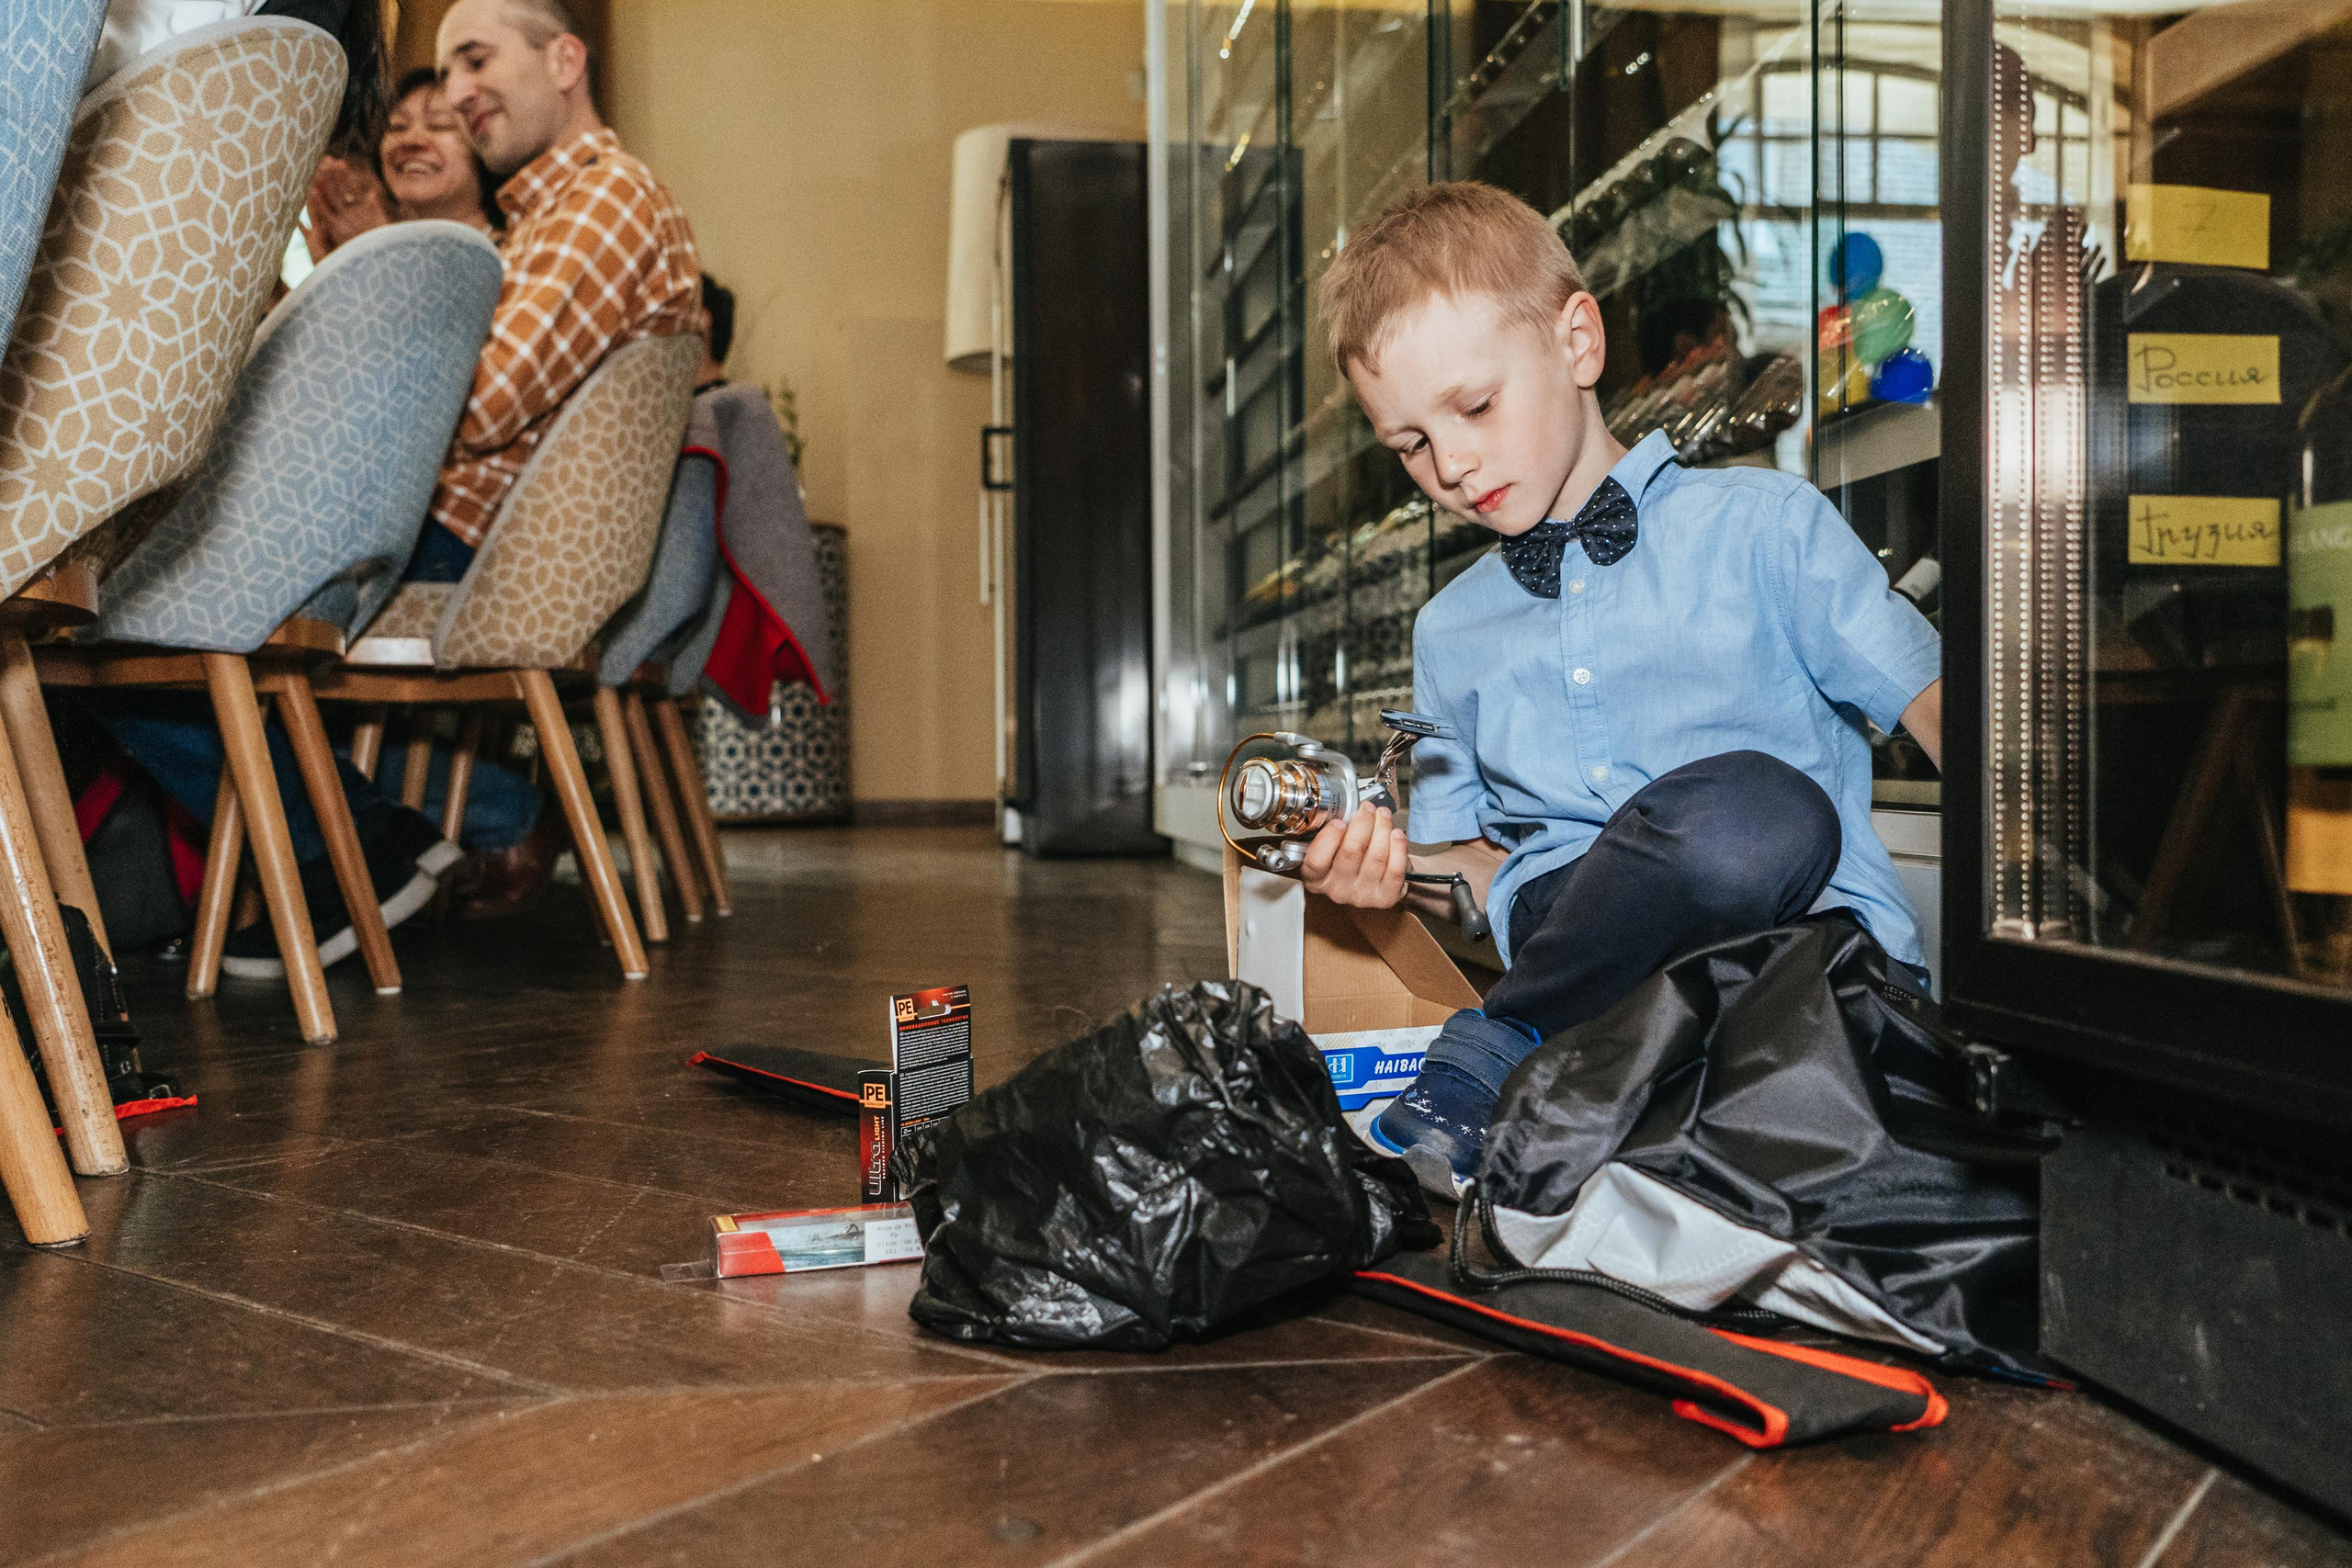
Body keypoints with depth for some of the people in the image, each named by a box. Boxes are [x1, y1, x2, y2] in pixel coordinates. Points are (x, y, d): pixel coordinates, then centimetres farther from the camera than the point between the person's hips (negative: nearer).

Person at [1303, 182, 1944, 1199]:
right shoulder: (1450, 630, 21)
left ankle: (1493, 1051, -16)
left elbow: (1938, 704, 5)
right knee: (1748, 814, -35)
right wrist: (1397, 870, 2)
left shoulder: (1761, 524, 10)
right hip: (1566, 943, 1)